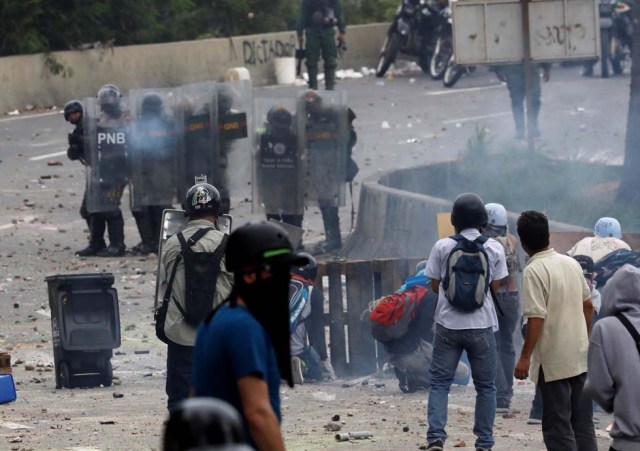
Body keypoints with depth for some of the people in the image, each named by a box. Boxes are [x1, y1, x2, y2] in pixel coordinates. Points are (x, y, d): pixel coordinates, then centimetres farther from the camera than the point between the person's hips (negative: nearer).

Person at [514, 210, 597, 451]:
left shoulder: (534, 271, -16)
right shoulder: (572, 263, 6)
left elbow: (536, 318, -21)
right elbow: (588, 304, 15)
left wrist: (525, 357, -16)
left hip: (554, 361, -7)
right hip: (581, 356, 7)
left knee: (558, 427, -1)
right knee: (583, 423, 12)